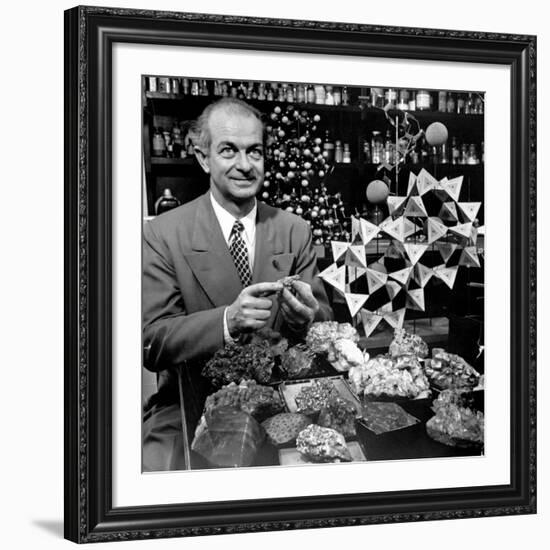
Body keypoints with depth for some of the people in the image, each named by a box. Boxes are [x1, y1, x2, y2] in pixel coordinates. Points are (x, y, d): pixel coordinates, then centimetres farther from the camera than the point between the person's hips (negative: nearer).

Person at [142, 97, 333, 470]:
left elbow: (325, 321, 4)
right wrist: (227, 320, -29)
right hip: (190, 414, -3)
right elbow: (151, 342, -11)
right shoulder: (162, 235, -4)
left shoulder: (296, 232, 5)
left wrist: (307, 317, -21)